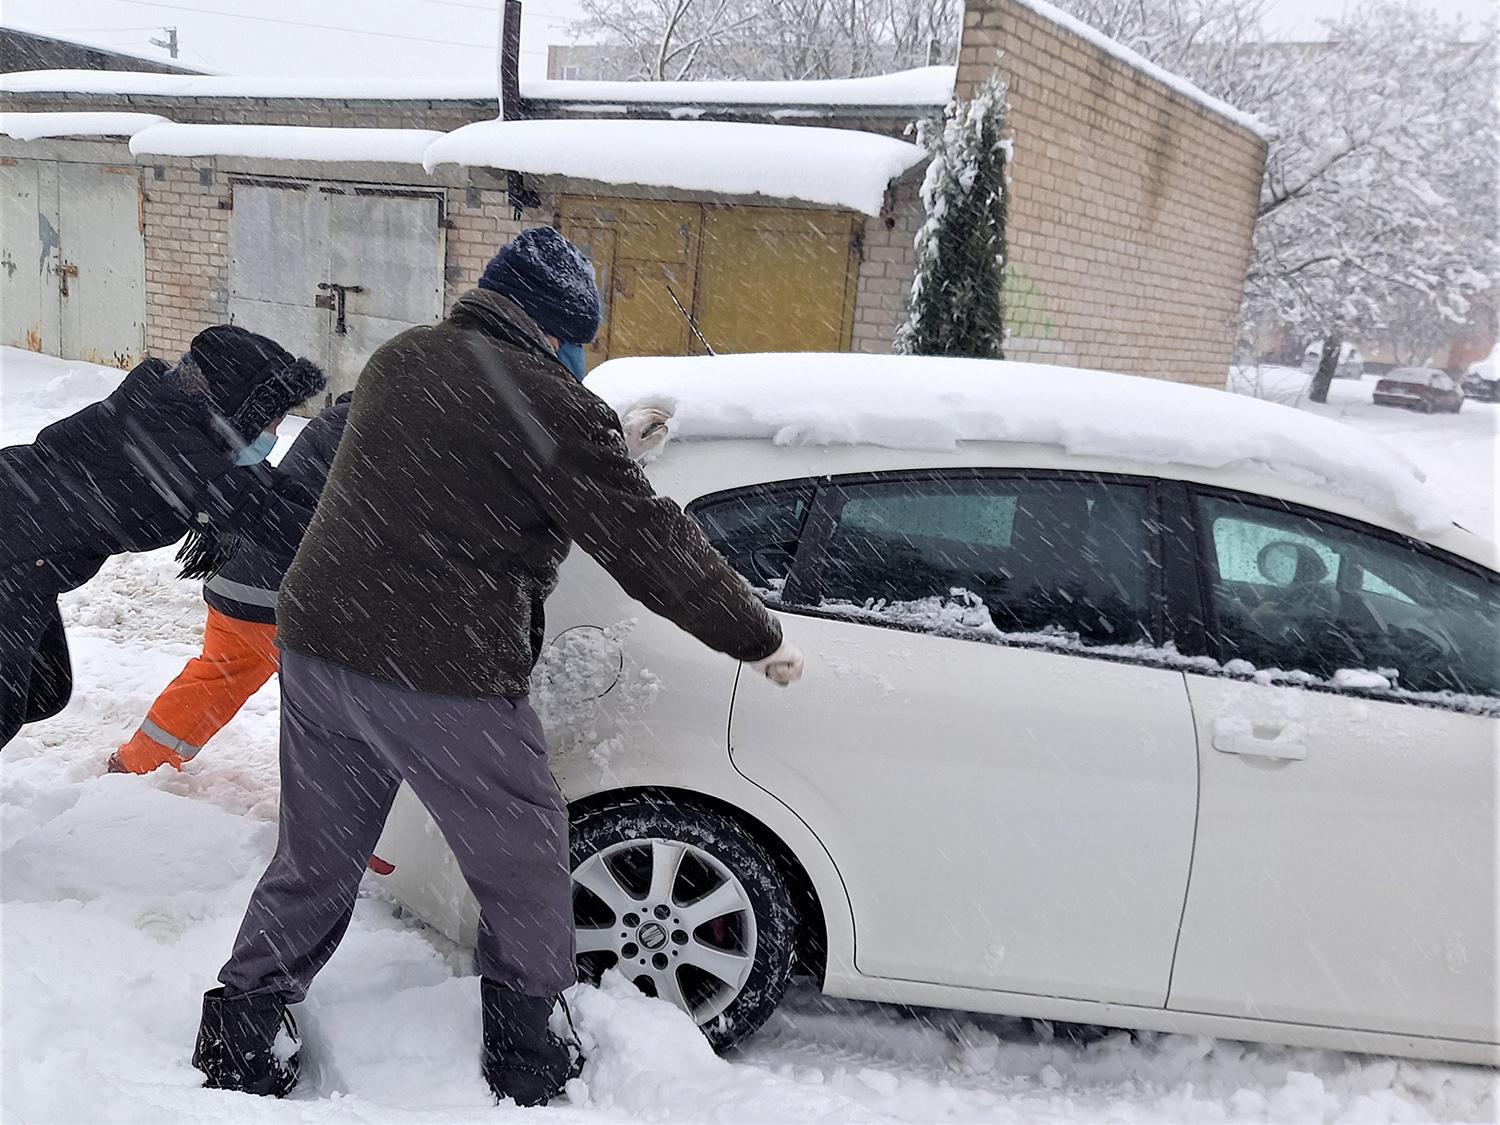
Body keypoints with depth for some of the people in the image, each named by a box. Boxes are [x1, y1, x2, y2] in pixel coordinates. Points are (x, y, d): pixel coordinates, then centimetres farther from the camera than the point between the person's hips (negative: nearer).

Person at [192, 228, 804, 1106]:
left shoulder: (398, 359, 11)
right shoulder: (554, 408, -13)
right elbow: (653, 547, -10)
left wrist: (610, 445, 34)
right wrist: (760, 639, 1)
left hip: (318, 645, 7)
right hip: (445, 683, -7)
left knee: (313, 864, 24)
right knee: (528, 884, 14)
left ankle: (237, 1047, 35)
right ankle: (527, 1068, 29)